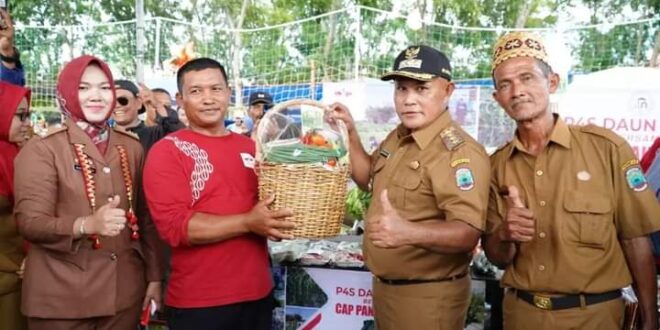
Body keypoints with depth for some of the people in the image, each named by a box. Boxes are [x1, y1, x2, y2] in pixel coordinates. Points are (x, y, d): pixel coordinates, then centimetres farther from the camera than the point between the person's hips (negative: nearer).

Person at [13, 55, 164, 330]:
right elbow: (30, 223, -14)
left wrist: (154, 276, 7)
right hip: (61, 299, -3)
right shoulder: (41, 149, -6)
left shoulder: (132, 147, 6)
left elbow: (146, 217, 10)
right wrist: (87, 224, -30)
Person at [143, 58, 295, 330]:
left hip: (258, 294, 5)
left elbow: (273, 200, 21)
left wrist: (275, 224, -1)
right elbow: (174, 226, -16)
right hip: (198, 303, -5)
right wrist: (247, 223, -22)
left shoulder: (249, 147, 9)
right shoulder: (167, 151, -7)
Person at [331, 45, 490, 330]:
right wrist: (350, 135, 6)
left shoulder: (459, 151, -22)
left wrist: (409, 232, -47)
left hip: (428, 296, -8)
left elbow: (467, 233, -30)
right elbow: (369, 181, 20)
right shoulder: (398, 137, 5)